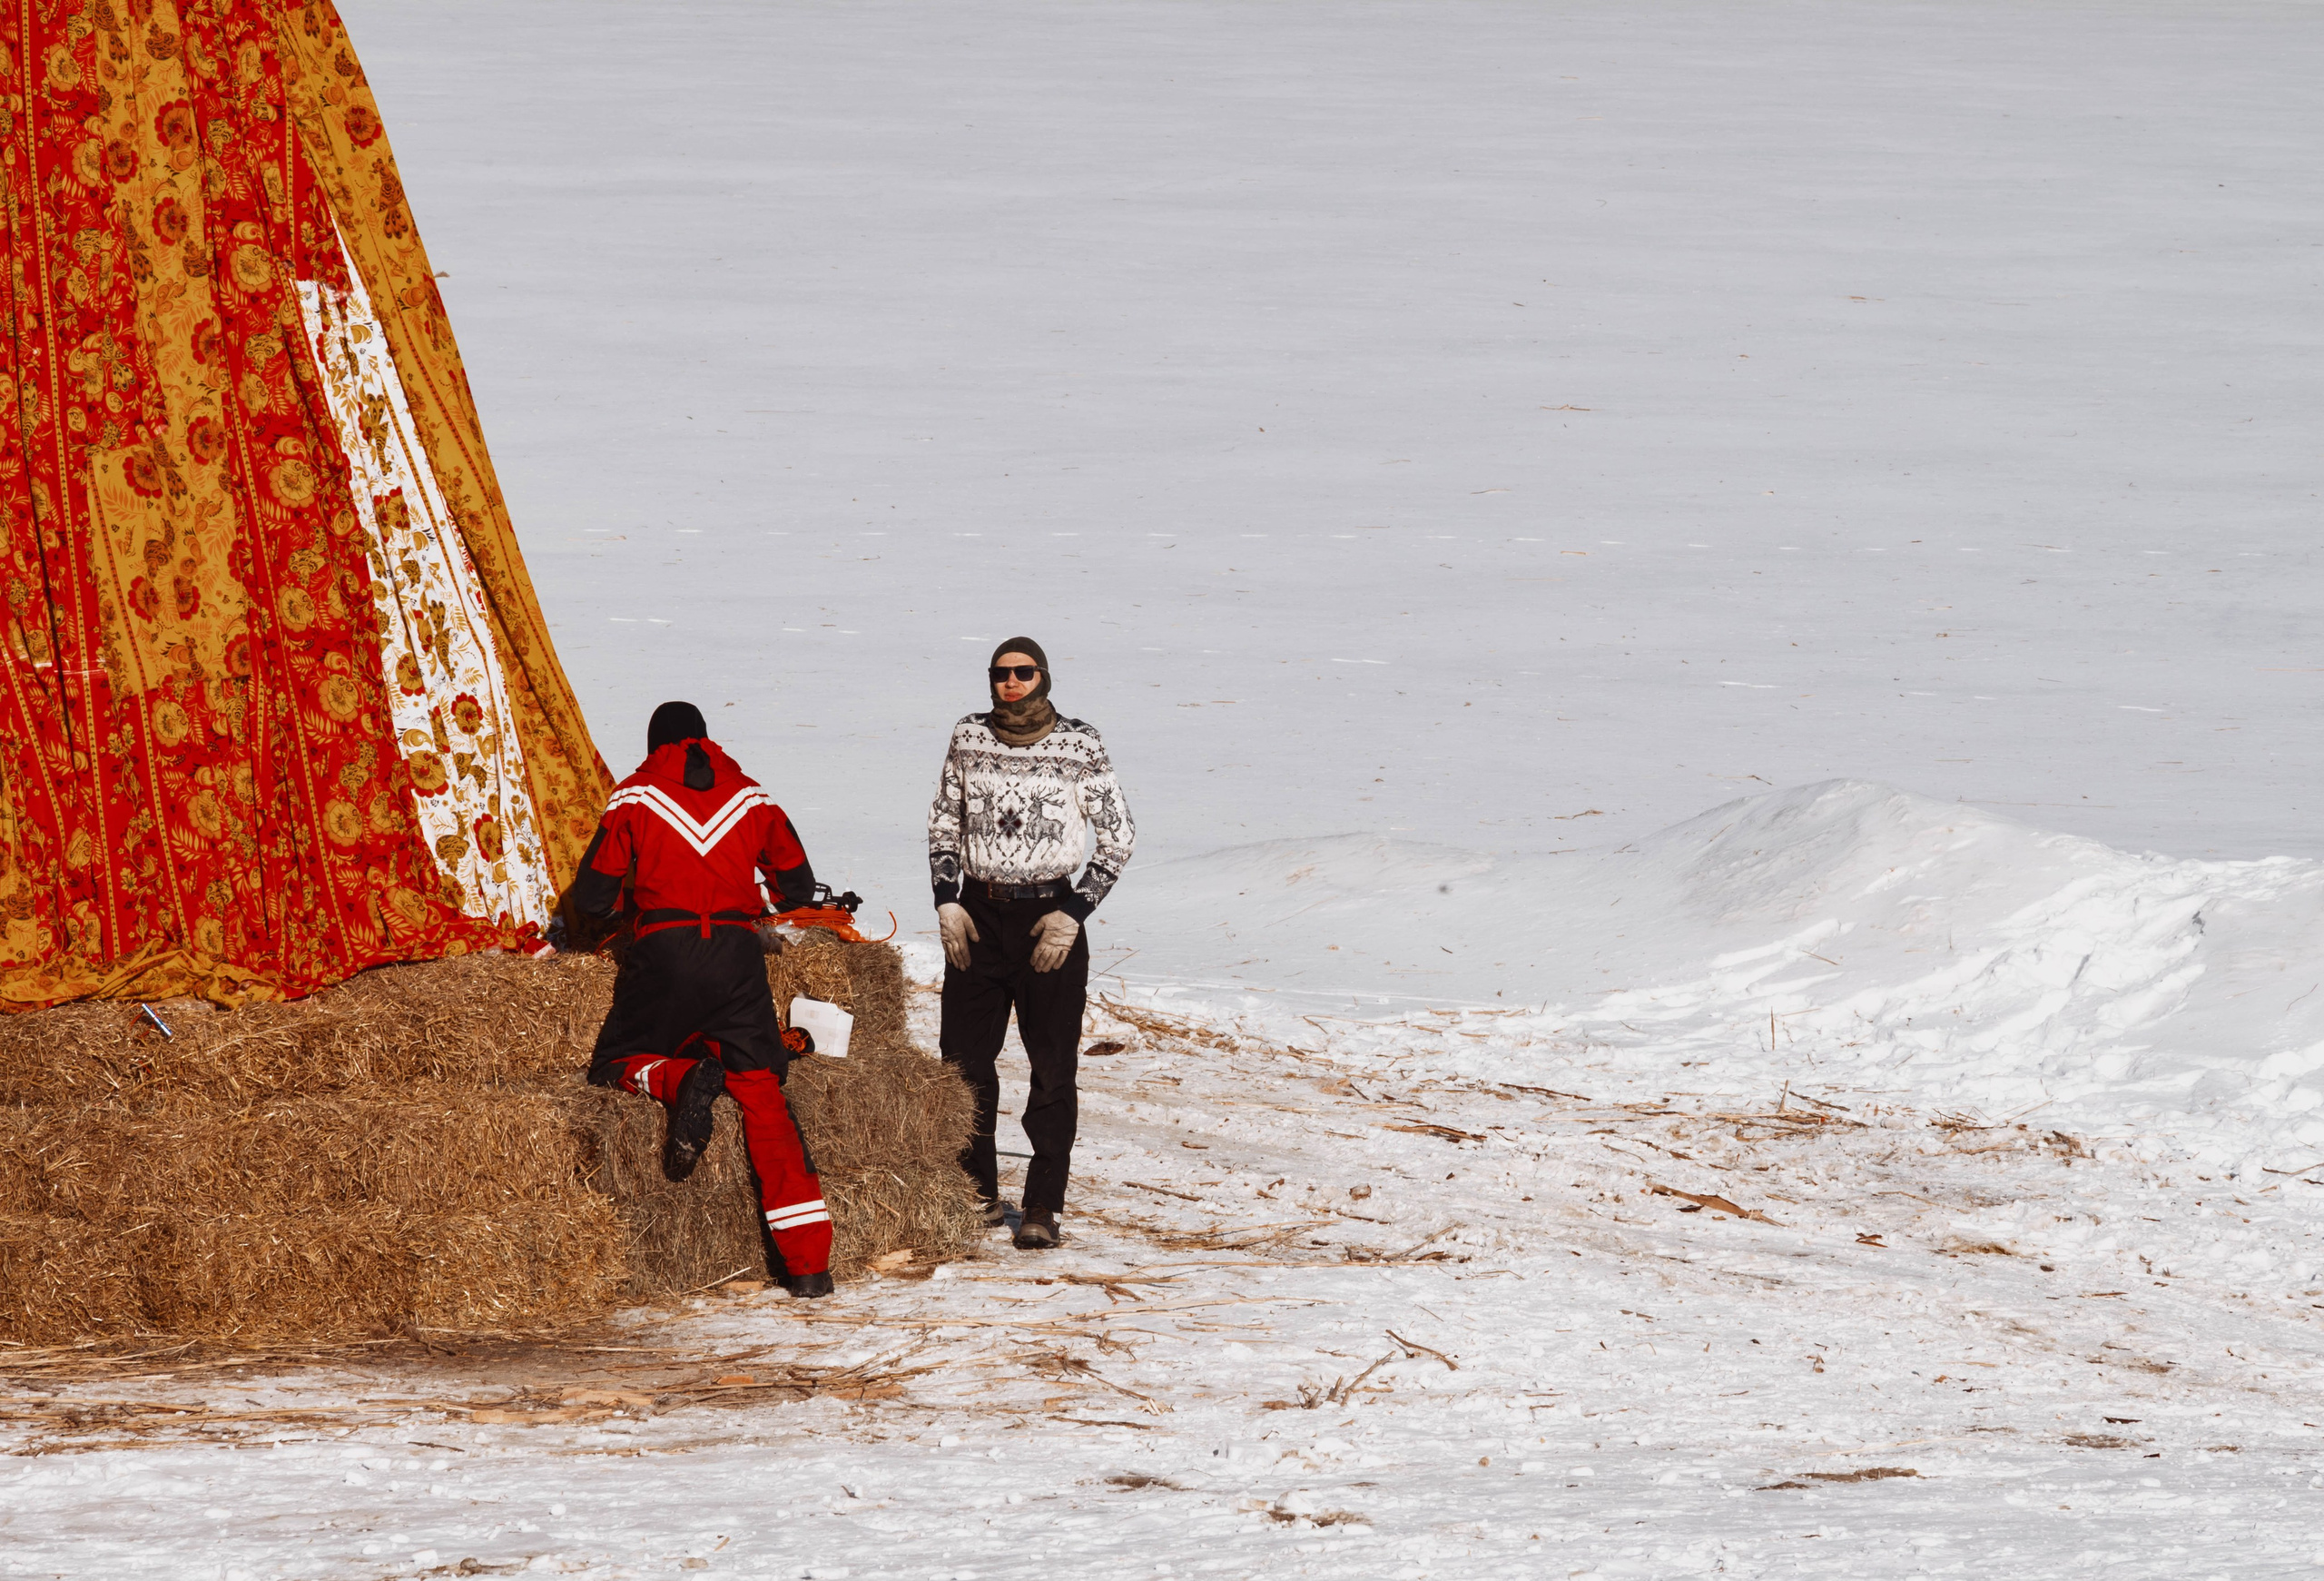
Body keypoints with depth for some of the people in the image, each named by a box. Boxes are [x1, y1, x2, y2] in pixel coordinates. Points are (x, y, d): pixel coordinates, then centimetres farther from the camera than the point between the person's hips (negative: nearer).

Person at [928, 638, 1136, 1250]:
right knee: (963, 1061, 4)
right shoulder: (969, 738, 3)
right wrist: (948, 901, 2)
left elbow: (1118, 834, 0)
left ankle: (1043, 1206, 4)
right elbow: (943, 823, 14)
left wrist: (1073, 914, -7)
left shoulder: (1079, 745, -5)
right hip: (977, 917, 3)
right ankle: (979, 1193, 17)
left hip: (1050, 918, -3)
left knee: (1052, 1068, -3)